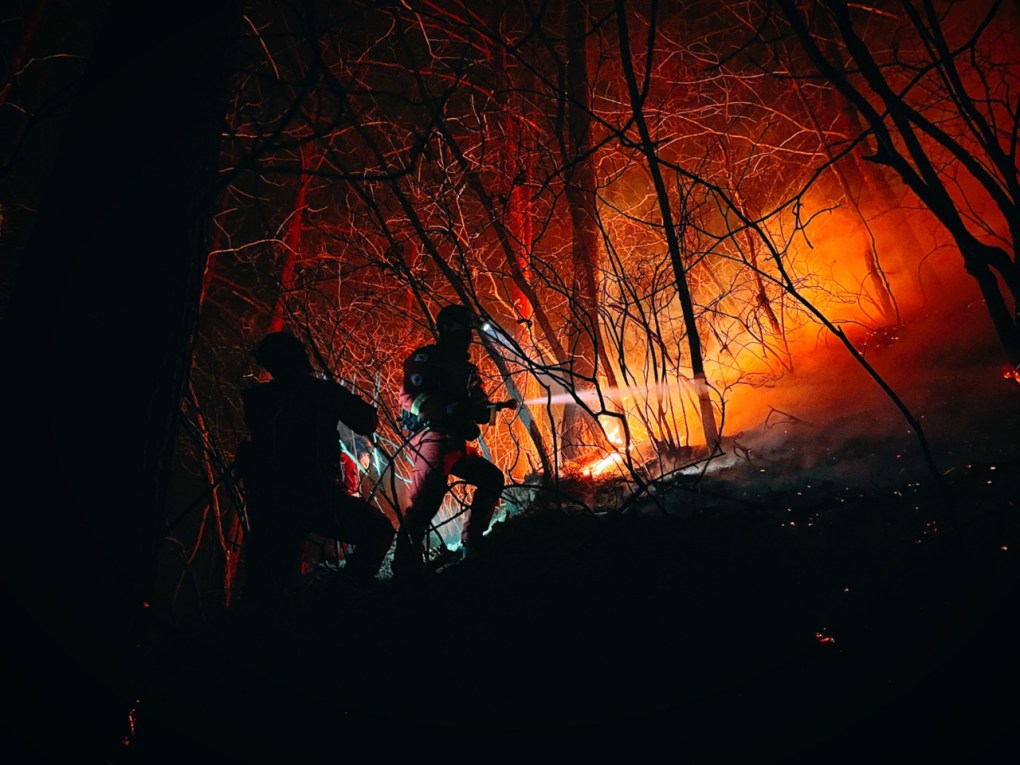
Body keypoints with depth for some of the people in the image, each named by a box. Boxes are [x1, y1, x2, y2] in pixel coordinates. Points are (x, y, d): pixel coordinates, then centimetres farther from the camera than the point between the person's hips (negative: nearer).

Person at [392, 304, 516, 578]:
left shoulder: (468, 370, 24)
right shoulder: (425, 358, 1)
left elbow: (479, 409, 19)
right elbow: (409, 397, -12)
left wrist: (495, 407, -4)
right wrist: (447, 409, -23)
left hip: (457, 443, 9)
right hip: (432, 436, -9)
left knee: (492, 478, 12)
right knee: (431, 486, -31)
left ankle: (471, 544, 18)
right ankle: (406, 564, -34)